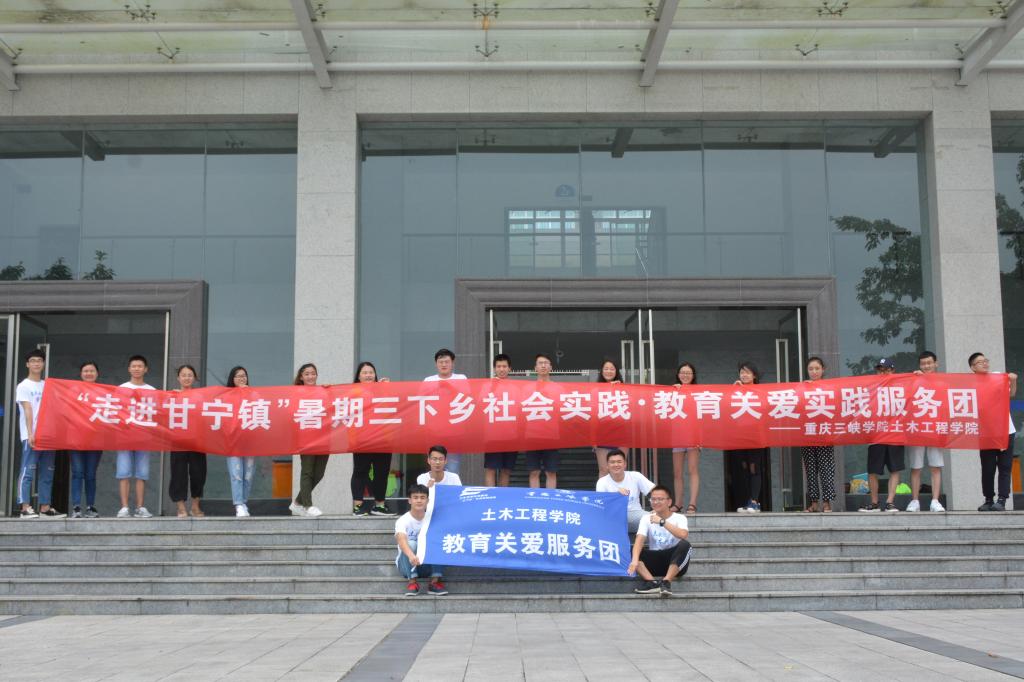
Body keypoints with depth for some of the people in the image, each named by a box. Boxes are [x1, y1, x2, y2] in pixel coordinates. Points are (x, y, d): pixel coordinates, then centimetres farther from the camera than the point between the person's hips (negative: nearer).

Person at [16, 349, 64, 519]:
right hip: (31, 436, -5)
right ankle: (25, 508, -11)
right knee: (28, 471, -9)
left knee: (47, 473, 5)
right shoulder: (23, 386, 2)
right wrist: (30, 434, -17)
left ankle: (45, 508, 8)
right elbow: (28, 411, -8)